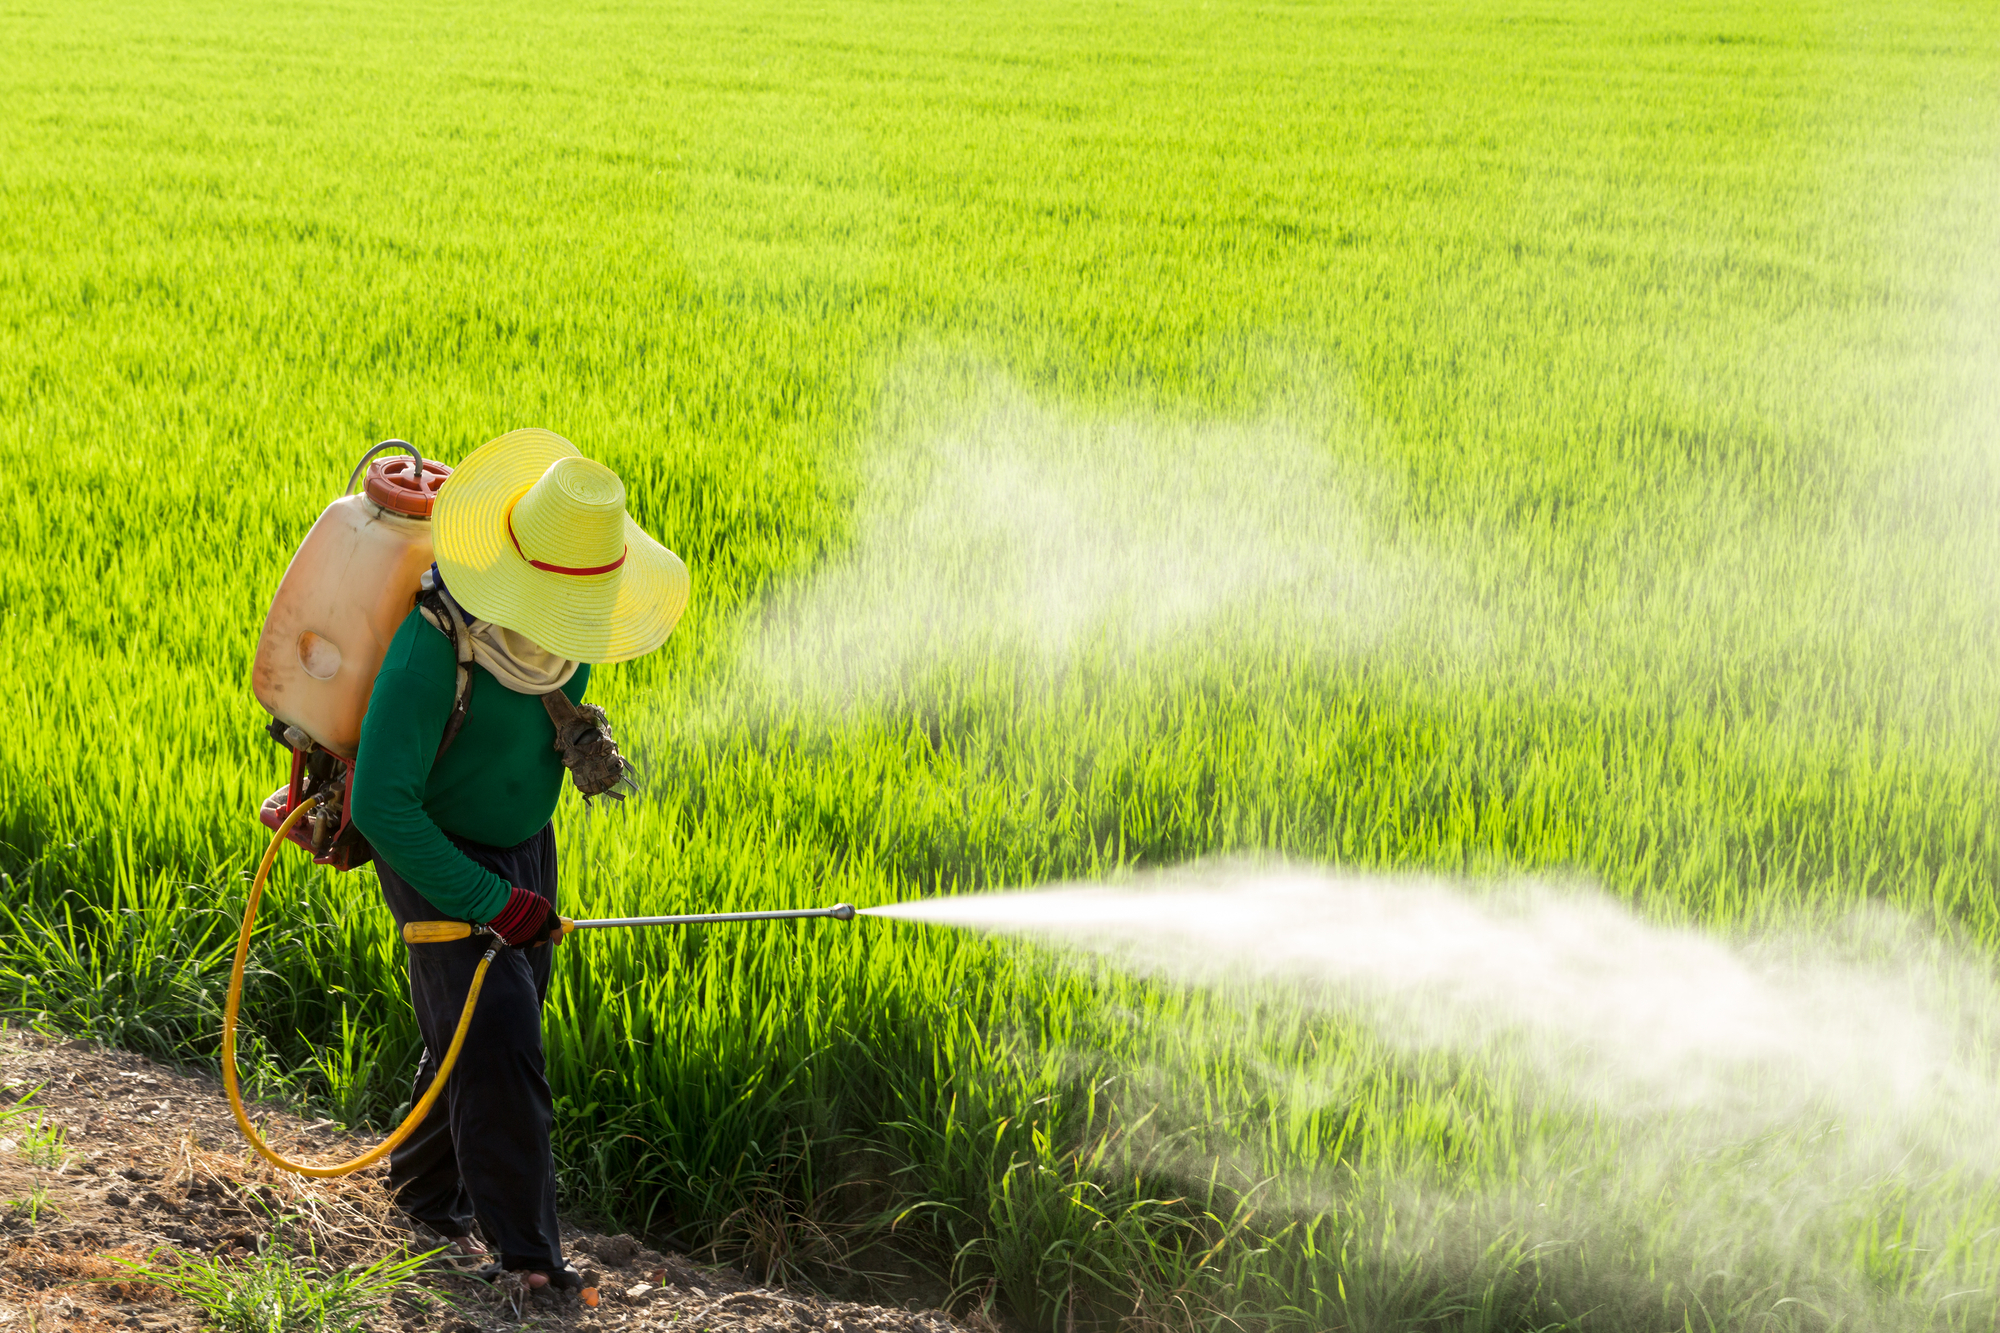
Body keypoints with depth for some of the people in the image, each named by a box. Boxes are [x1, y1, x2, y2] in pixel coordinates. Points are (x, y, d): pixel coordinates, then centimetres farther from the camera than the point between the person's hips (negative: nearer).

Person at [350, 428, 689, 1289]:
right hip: (432, 853, -6)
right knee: (496, 1036, -16)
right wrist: (492, 903, -31)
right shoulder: (433, 645, -34)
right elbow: (379, 805, -33)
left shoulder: (572, 617, -13)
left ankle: (427, 1194, 35)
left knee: (487, 1032, 14)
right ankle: (523, 1251, -11)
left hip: (524, 844, 7)